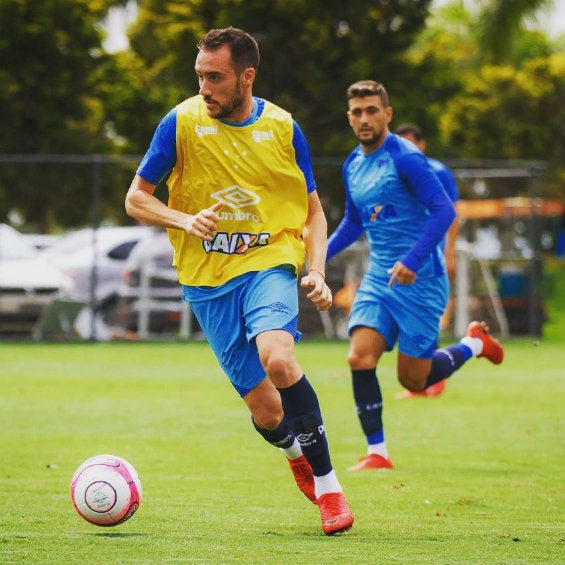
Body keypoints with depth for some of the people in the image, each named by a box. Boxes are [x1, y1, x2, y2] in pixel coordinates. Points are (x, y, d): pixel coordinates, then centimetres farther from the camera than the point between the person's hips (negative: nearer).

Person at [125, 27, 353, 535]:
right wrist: (185, 220, -15)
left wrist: (317, 273, -3)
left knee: (277, 359, -31)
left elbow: (313, 211, 12)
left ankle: (327, 484, -17)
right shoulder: (181, 122, -2)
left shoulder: (282, 128, 2)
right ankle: (297, 453, 36)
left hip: (270, 264, -1)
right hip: (208, 280, 1)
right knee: (266, 412, -3)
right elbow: (136, 199, 4)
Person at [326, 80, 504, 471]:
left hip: (420, 278, -6)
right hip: (379, 276, 6)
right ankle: (377, 452, -3)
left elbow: (444, 211, -21)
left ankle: (474, 344, 26)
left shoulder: (405, 157, -14)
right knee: (360, 357, -13)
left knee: (413, 379, -1)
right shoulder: (353, 165, 10)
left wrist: (412, 261, -29)